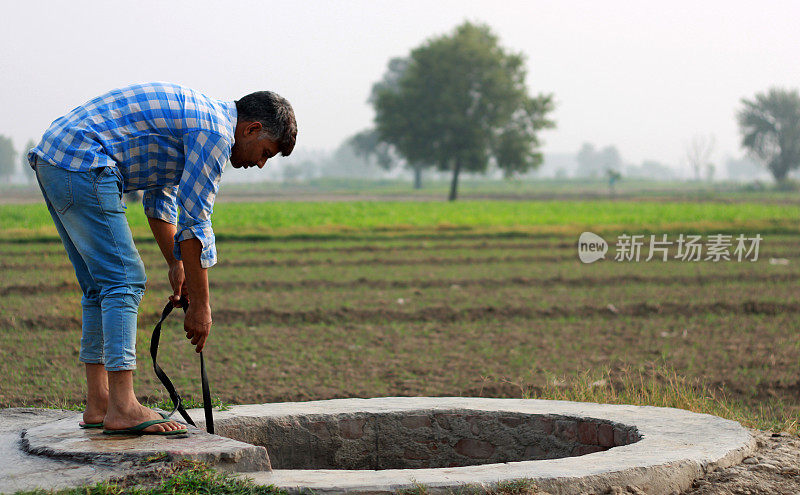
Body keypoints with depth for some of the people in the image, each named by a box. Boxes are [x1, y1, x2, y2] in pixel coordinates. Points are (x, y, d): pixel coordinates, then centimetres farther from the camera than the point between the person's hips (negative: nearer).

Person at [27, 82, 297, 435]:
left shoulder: (196, 115, 22)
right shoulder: (215, 131, -9)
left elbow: (160, 198, 31)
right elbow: (194, 223, -10)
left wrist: (175, 263, 31)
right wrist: (200, 305, -4)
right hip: (83, 166, -11)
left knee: (101, 286, 13)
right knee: (124, 280, -9)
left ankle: (98, 406, 14)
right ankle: (122, 408, -11)